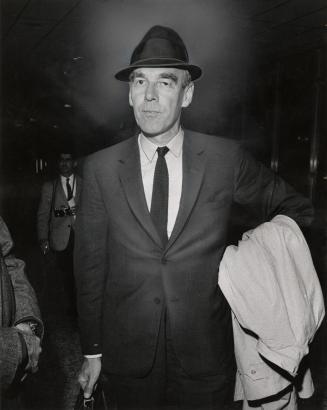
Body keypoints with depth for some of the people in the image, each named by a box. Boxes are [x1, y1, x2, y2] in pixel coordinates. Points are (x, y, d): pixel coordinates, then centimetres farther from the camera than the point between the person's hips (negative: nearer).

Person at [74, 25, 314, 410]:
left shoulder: (226, 158, -7)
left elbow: (293, 208, 9)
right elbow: (90, 263, -2)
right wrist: (92, 351, 2)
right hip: (128, 358, 1)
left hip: (205, 355, 0)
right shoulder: (100, 168, -6)